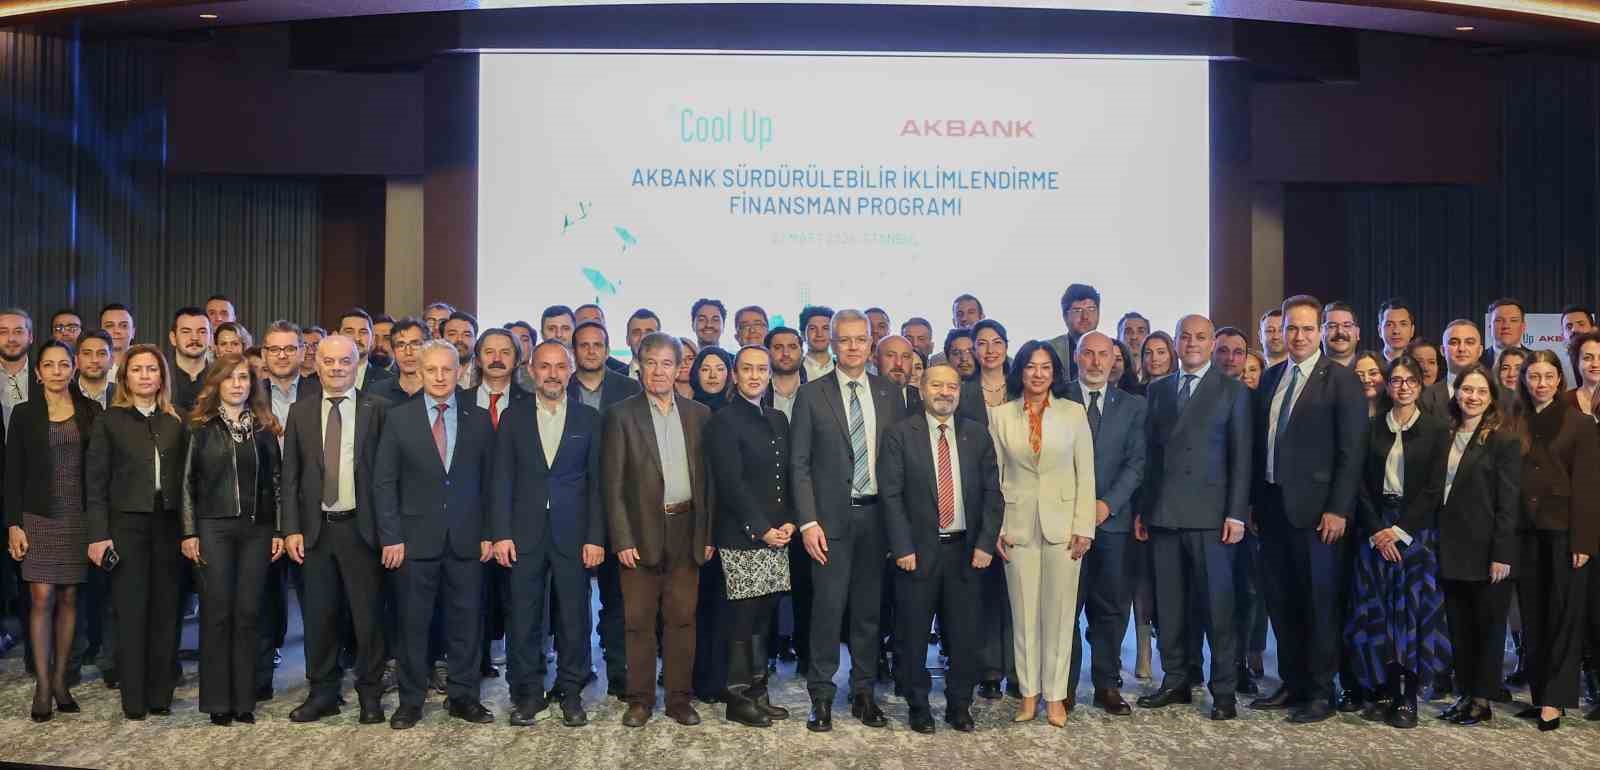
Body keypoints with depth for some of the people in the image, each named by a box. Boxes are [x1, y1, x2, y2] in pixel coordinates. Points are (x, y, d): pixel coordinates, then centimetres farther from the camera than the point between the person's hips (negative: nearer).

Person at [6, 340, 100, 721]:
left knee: (68, 598, 6)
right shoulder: (24, 414, 2)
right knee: (41, 599, -5)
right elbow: (13, 472, 1)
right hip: (39, 518, -1)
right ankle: (42, 686, 0)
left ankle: (60, 679, 14)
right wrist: (13, 524, -5)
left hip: (80, 518, 1)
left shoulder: (90, 411, 4)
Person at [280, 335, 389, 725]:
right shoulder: (300, 411, 8)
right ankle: (322, 692, 23)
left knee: (368, 615, 4)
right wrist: (291, 528, 0)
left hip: (361, 527, -2)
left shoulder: (377, 409, -1)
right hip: (315, 528, 3)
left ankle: (369, 693, 18)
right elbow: (290, 475, 7)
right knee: (317, 616, 9)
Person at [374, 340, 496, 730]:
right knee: (413, 622, 6)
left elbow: (488, 480, 7)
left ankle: (462, 696, 19)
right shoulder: (398, 418, 1)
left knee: (466, 620, 7)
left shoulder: (479, 419, 5)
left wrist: (487, 533, 2)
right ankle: (411, 700, 18)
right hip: (416, 537, -1)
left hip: (466, 539, 1)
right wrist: (391, 537, -6)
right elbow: (384, 482, 0)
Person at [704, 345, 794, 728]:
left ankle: (758, 693, 20)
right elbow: (731, 484, -12)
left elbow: (789, 476, 16)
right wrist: (762, 530, -14)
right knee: (742, 621, -1)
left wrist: (789, 522, 2)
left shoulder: (779, 420, 16)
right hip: (741, 539, -6)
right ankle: (738, 699, 9)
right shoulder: (723, 422, -6)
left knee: (763, 620, 11)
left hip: (776, 537, 6)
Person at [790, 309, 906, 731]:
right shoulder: (812, 394, -1)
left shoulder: (888, 393, 7)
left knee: (869, 608, 10)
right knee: (828, 607, -1)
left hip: (878, 514, 3)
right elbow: (799, 463, -2)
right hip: (832, 516, -3)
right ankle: (822, 696, 12)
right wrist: (808, 521, -9)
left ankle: (863, 692, 22)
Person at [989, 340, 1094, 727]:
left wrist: (1084, 527, -5)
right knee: (1023, 612, 5)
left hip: (1062, 524, 0)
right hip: (1018, 525, 1)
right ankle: (1028, 694, 15)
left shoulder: (1074, 413, 3)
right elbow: (994, 474, 4)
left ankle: (1055, 696, 12)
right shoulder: (1000, 415, 4)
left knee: (1059, 611, 3)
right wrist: (995, 527, -2)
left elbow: (1086, 474, 2)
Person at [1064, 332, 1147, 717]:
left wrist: (1107, 503, -9)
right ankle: (1064, 687, 8)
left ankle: (1107, 685, 14)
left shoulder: (1132, 405, 10)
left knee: (1111, 606, 5)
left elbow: (1136, 462, 3)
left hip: (1112, 517, 2)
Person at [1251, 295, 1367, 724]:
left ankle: (1321, 692, 13)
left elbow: (1351, 451, -10)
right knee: (1280, 600, 12)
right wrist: (1255, 502, 10)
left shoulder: (1341, 380, -6)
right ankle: (1292, 684, 25)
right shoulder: (1270, 379, 12)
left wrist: (1338, 509, -15)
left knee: (1319, 601, 2)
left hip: (1315, 507, -6)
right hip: (1272, 503, 6)